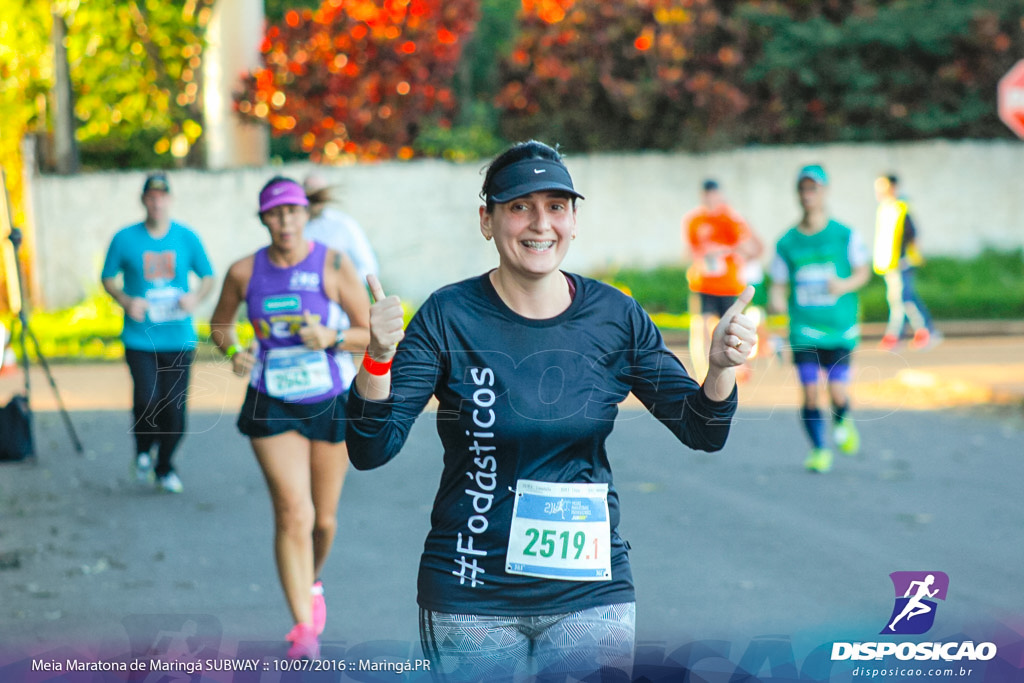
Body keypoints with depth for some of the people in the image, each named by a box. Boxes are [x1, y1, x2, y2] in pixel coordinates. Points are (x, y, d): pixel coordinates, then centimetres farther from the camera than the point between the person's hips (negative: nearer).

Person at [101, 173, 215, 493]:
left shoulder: (186, 237, 3)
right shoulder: (125, 239, 0)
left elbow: (208, 277, 12)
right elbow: (108, 278, 10)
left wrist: (196, 297, -9)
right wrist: (126, 300, -9)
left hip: (179, 338, 2)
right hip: (140, 338, -1)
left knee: (175, 407, 1)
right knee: (147, 399, -16)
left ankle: (165, 467, 24)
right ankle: (143, 451, 15)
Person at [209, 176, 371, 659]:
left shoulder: (333, 265, -10)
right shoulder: (244, 272, -3)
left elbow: (375, 334, -6)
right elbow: (219, 324, 15)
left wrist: (333, 338, -25)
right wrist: (232, 351, -7)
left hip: (331, 403, 0)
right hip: (272, 407, 0)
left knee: (324, 519, 11)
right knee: (293, 514, -12)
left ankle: (312, 584, 44)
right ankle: (303, 628, -7)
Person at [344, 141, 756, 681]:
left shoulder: (615, 317, 0)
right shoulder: (448, 316, -7)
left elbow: (702, 432, 3)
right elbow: (370, 450, -10)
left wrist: (721, 367, -17)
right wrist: (377, 357, -28)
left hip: (591, 596, 2)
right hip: (471, 602, -2)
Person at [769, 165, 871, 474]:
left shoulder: (845, 235, 0)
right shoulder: (786, 242, 4)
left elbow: (863, 271, 8)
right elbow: (779, 284, 9)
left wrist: (846, 285, -13)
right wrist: (776, 300, -14)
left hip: (839, 327, -1)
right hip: (804, 329, 1)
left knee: (837, 394, -8)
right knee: (809, 393, -7)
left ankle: (842, 423, 28)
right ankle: (818, 450, 15)